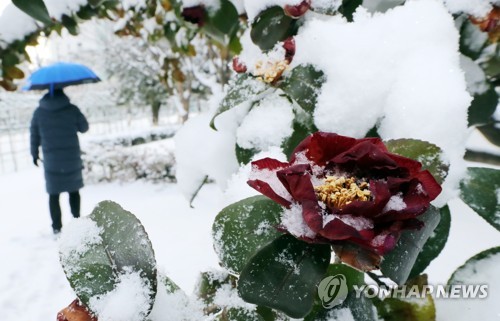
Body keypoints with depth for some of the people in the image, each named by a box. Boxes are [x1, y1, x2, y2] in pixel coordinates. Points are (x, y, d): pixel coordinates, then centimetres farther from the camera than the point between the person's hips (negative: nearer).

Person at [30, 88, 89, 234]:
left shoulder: (39, 112, 1)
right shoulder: (72, 109, -5)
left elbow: (34, 135, 6)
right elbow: (84, 127, 4)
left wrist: (34, 154, 17)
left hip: (51, 159, 1)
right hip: (72, 157, -1)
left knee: (53, 193, 7)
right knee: (73, 190, 13)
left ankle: (57, 227, 9)